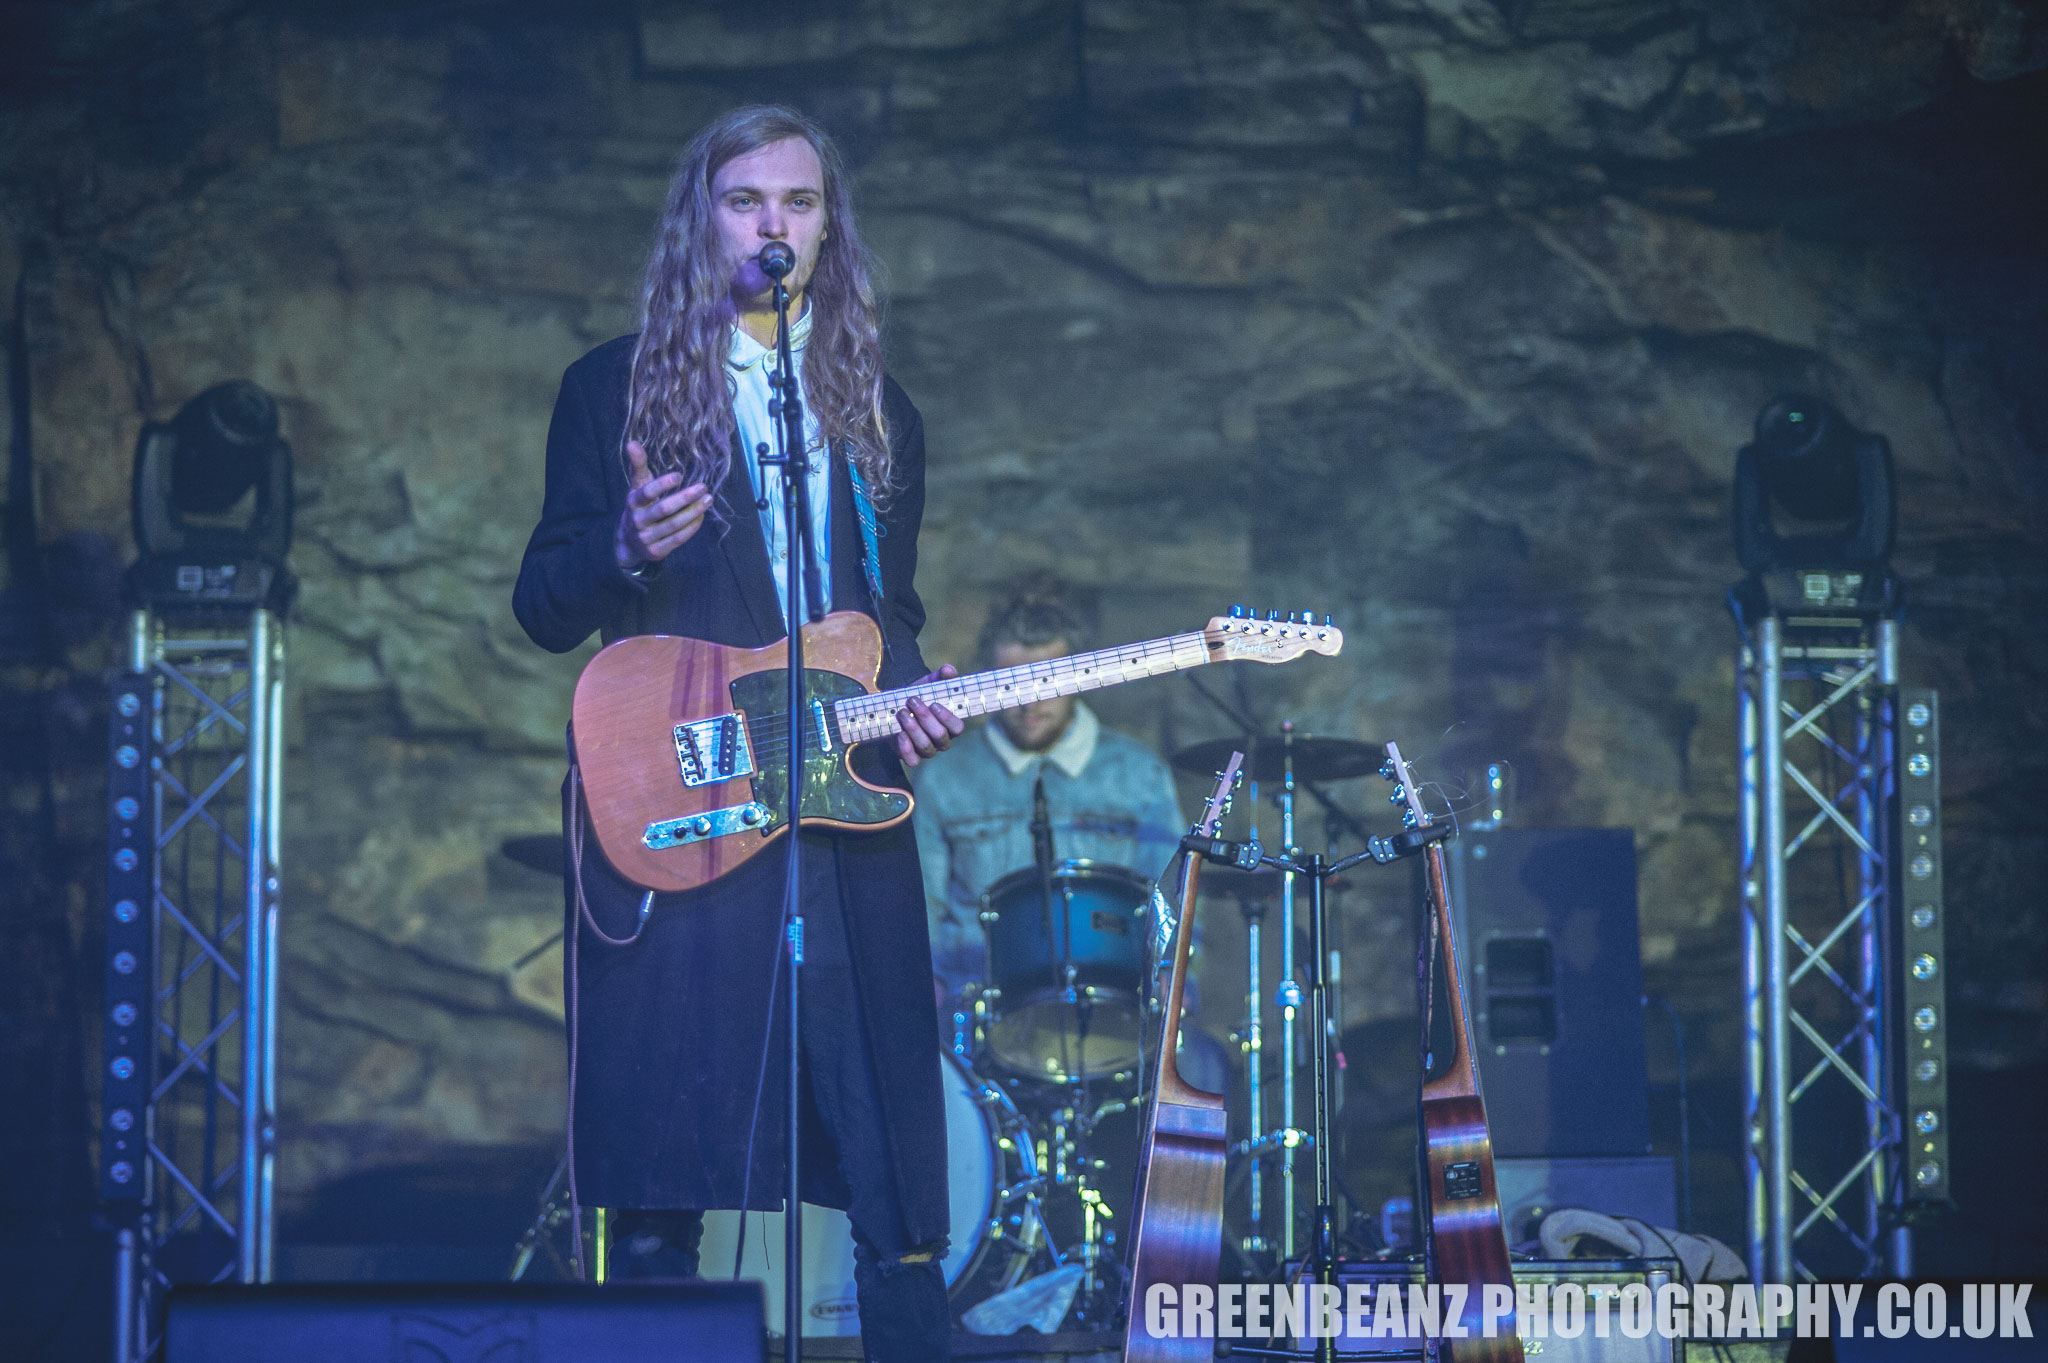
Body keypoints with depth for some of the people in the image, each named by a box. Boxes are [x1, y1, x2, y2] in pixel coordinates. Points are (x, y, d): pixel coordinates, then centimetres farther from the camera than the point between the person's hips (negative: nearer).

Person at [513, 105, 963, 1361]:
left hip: (845, 817, 3)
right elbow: (543, 609, 5)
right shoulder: (616, 388, 8)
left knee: (895, 1183, -3)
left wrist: (909, 694, 2)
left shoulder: (881, 411, 19)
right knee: (662, 1182, -6)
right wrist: (624, 549, -16)